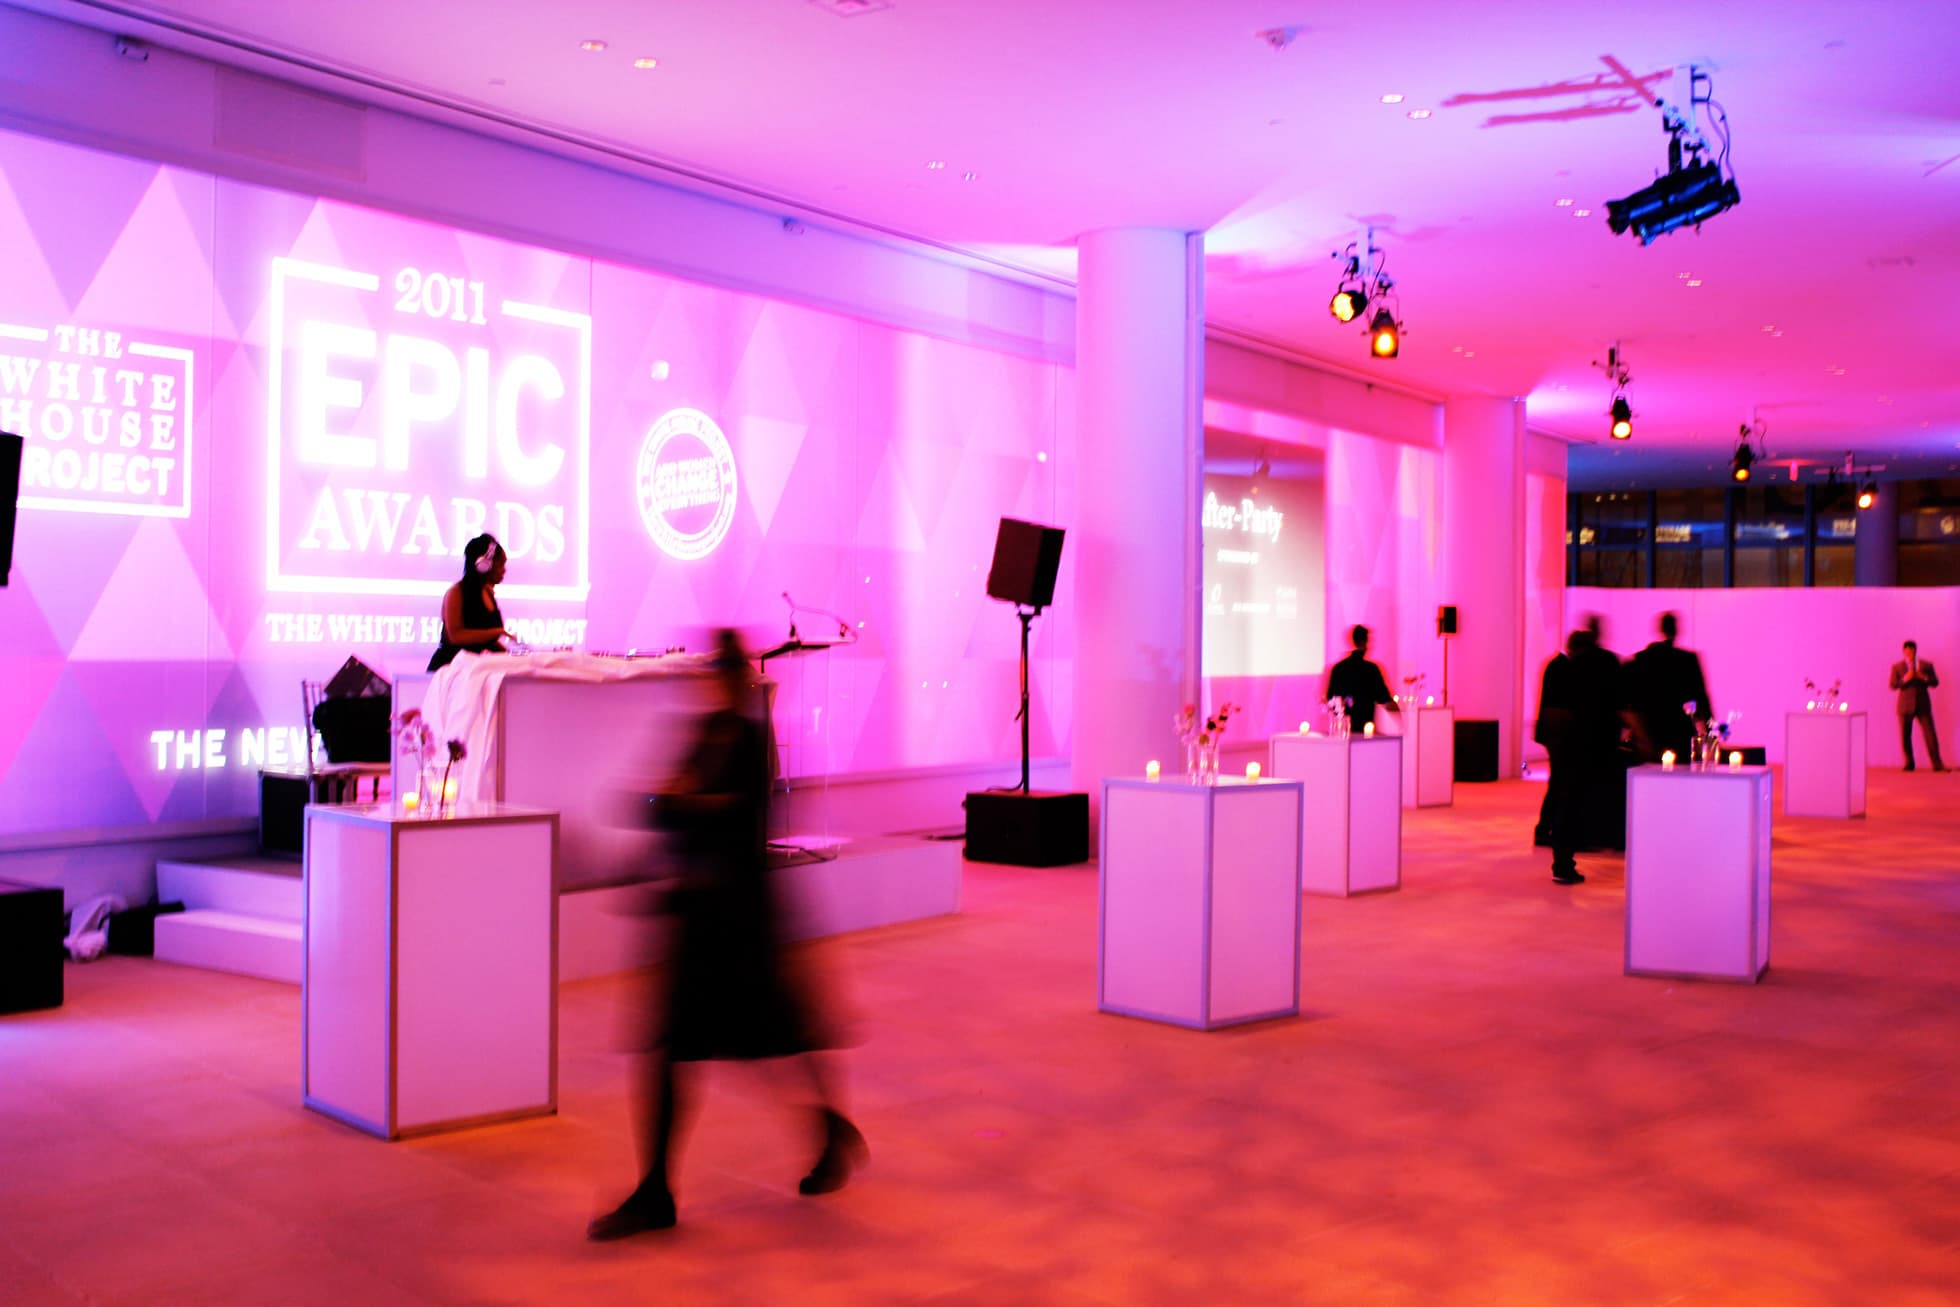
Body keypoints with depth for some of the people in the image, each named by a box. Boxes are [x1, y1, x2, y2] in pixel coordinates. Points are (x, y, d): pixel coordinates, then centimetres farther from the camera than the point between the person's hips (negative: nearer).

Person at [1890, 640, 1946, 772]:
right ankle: (1909, 764, 10)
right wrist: (1905, 679, -18)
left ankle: (1937, 764, 1)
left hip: (1923, 705, 1)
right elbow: (1893, 685, -2)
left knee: (1930, 734, -4)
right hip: (1905, 706, -1)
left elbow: (1935, 682, 7)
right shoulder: (1897, 667, 5)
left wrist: (1924, 678, -12)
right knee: (1905, 736, 0)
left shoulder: (1926, 665, 9)